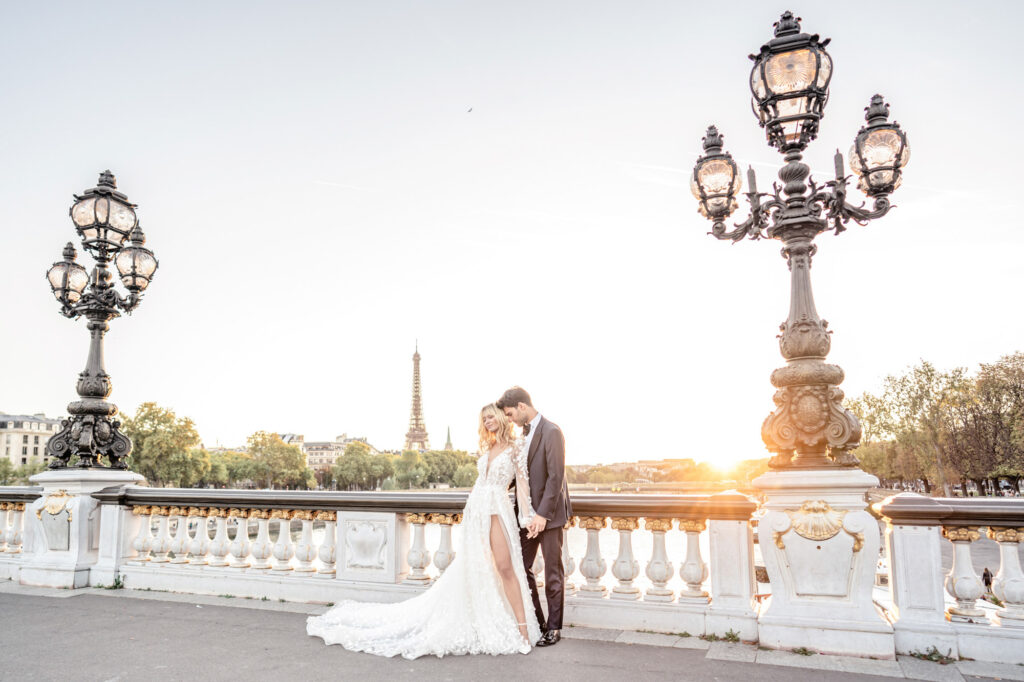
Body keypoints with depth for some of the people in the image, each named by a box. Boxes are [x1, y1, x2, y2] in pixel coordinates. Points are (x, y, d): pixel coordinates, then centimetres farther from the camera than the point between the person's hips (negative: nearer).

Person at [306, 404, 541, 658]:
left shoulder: (515, 447, 0)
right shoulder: (487, 448, 17)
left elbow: (523, 482, -7)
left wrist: (528, 517, -15)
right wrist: (468, 506, 15)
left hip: (497, 511, -6)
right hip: (475, 512, 6)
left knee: (505, 567, -12)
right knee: (473, 568, 7)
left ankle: (522, 626, -6)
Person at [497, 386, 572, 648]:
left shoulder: (551, 432, -15)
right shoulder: (525, 433, 11)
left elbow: (556, 477, -19)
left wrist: (543, 514, -21)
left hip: (548, 513, -8)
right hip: (527, 513, 8)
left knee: (553, 572, 4)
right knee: (521, 567, 9)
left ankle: (554, 627, 17)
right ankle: (536, 622, 23)